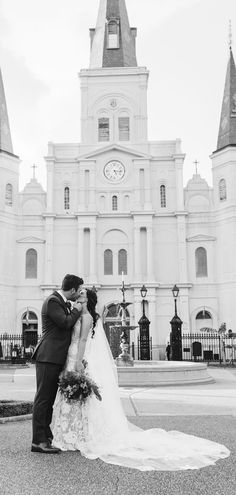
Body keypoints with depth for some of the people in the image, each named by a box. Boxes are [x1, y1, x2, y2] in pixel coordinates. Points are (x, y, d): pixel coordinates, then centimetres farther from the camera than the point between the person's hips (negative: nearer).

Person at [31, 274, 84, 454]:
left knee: (51, 399, 14)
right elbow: (65, 323, -21)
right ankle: (38, 441, -3)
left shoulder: (64, 303, 18)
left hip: (57, 358, 10)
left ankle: (47, 436, 22)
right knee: (43, 398, -7)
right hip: (48, 357, -10)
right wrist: (76, 310, -7)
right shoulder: (52, 301, -12)